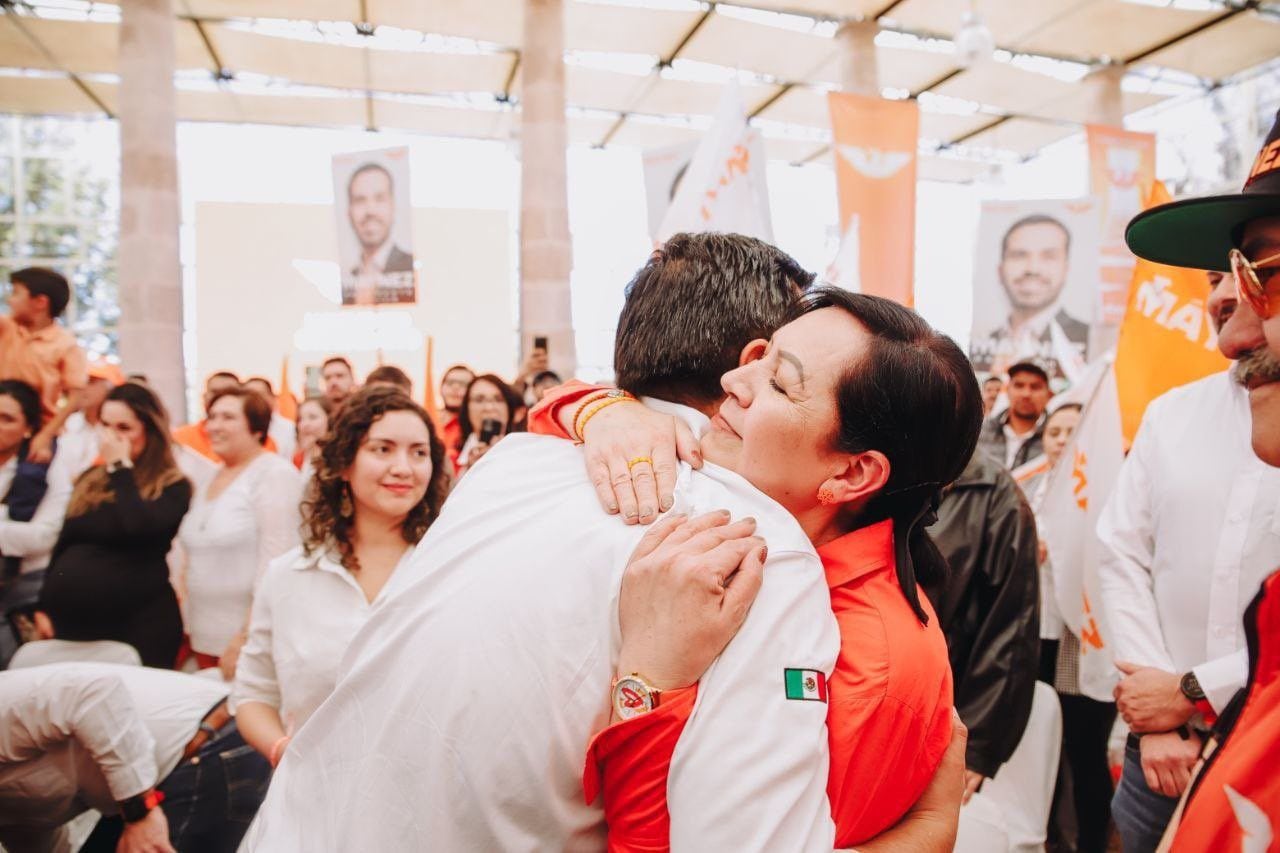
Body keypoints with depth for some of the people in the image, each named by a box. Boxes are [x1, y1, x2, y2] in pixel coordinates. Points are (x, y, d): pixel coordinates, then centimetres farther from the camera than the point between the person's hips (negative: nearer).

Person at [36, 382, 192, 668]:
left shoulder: (172, 486, -6)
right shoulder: (90, 479, 13)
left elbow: (136, 527, -24)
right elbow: (63, 544, 17)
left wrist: (121, 467, -14)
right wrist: (45, 605, 11)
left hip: (138, 625, -6)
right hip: (72, 620, 6)